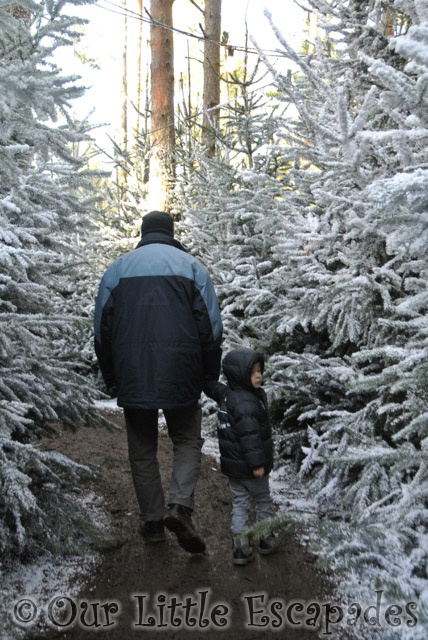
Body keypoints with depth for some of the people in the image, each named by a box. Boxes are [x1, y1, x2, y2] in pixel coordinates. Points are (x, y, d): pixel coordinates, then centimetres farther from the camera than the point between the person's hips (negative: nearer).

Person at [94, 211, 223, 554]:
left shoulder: (117, 268, 9)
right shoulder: (191, 266, 4)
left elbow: (102, 329, 9)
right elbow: (211, 327, 0)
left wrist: (111, 378, 17)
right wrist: (210, 374, 9)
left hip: (132, 376, 1)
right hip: (180, 376, -1)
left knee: (143, 448, 13)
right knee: (187, 440, 13)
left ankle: (153, 521, 16)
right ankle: (180, 506, -7)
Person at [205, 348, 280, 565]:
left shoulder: (226, 393, 1)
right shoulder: (246, 402, -26)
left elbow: (211, 387, 19)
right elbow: (249, 435, -28)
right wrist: (257, 462, -24)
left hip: (232, 465, 8)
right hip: (248, 466, -8)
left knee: (239, 502, 12)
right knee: (263, 500, 13)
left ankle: (240, 547, 11)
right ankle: (266, 539, 28)